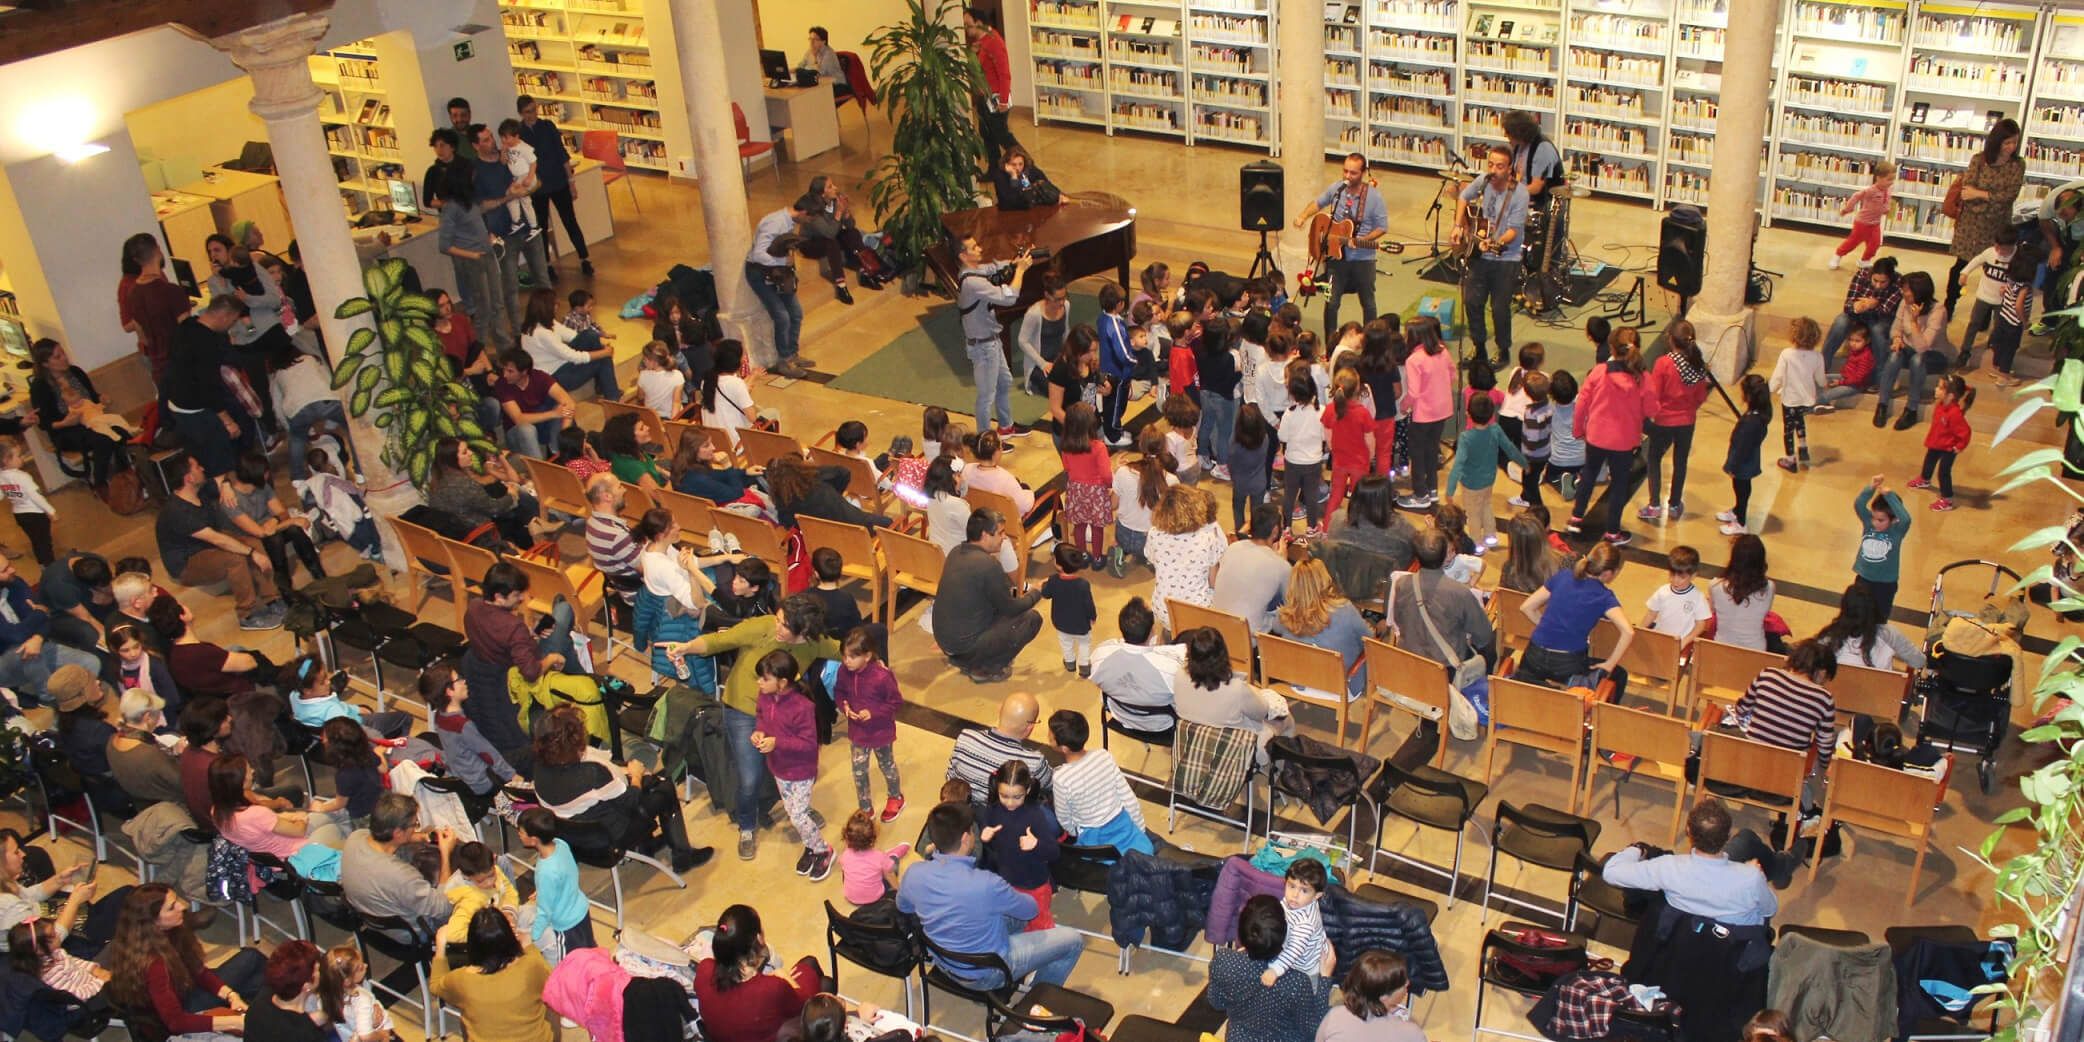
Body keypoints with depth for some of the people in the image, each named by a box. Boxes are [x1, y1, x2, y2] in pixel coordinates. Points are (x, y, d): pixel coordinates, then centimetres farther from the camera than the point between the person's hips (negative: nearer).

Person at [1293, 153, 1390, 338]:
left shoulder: (1374, 197, -13)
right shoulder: (1336, 189, -3)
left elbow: (1382, 228, -8)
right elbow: (1318, 203, 15)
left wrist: (1361, 241, -21)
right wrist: (1303, 216, -3)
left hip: (1362, 258, -2)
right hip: (1335, 255, 2)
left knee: (1368, 303, 12)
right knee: (1331, 302, 1)